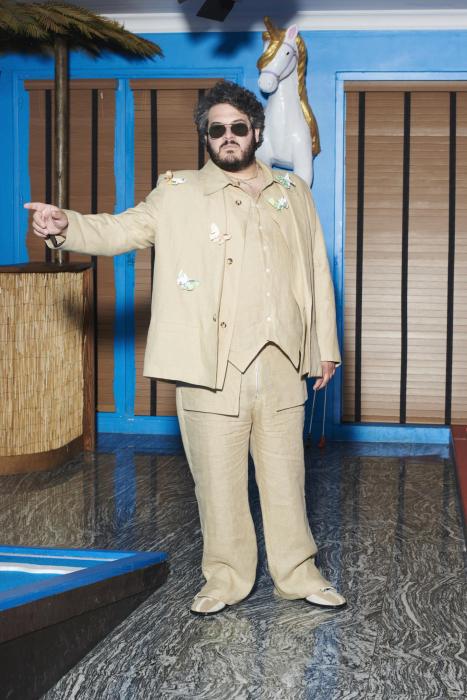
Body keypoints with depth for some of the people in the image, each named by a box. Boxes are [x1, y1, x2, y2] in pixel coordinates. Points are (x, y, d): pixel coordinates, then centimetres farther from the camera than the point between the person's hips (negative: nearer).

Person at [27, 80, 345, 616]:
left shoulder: (293, 192, 13)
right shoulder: (179, 194, 5)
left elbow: (316, 271, 14)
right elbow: (120, 230, -3)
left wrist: (326, 346, 12)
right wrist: (65, 227, -22)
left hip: (282, 365, 2)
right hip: (212, 368, -2)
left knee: (284, 474, 9)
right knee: (217, 477, 4)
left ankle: (297, 574, 23)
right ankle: (225, 578, 19)